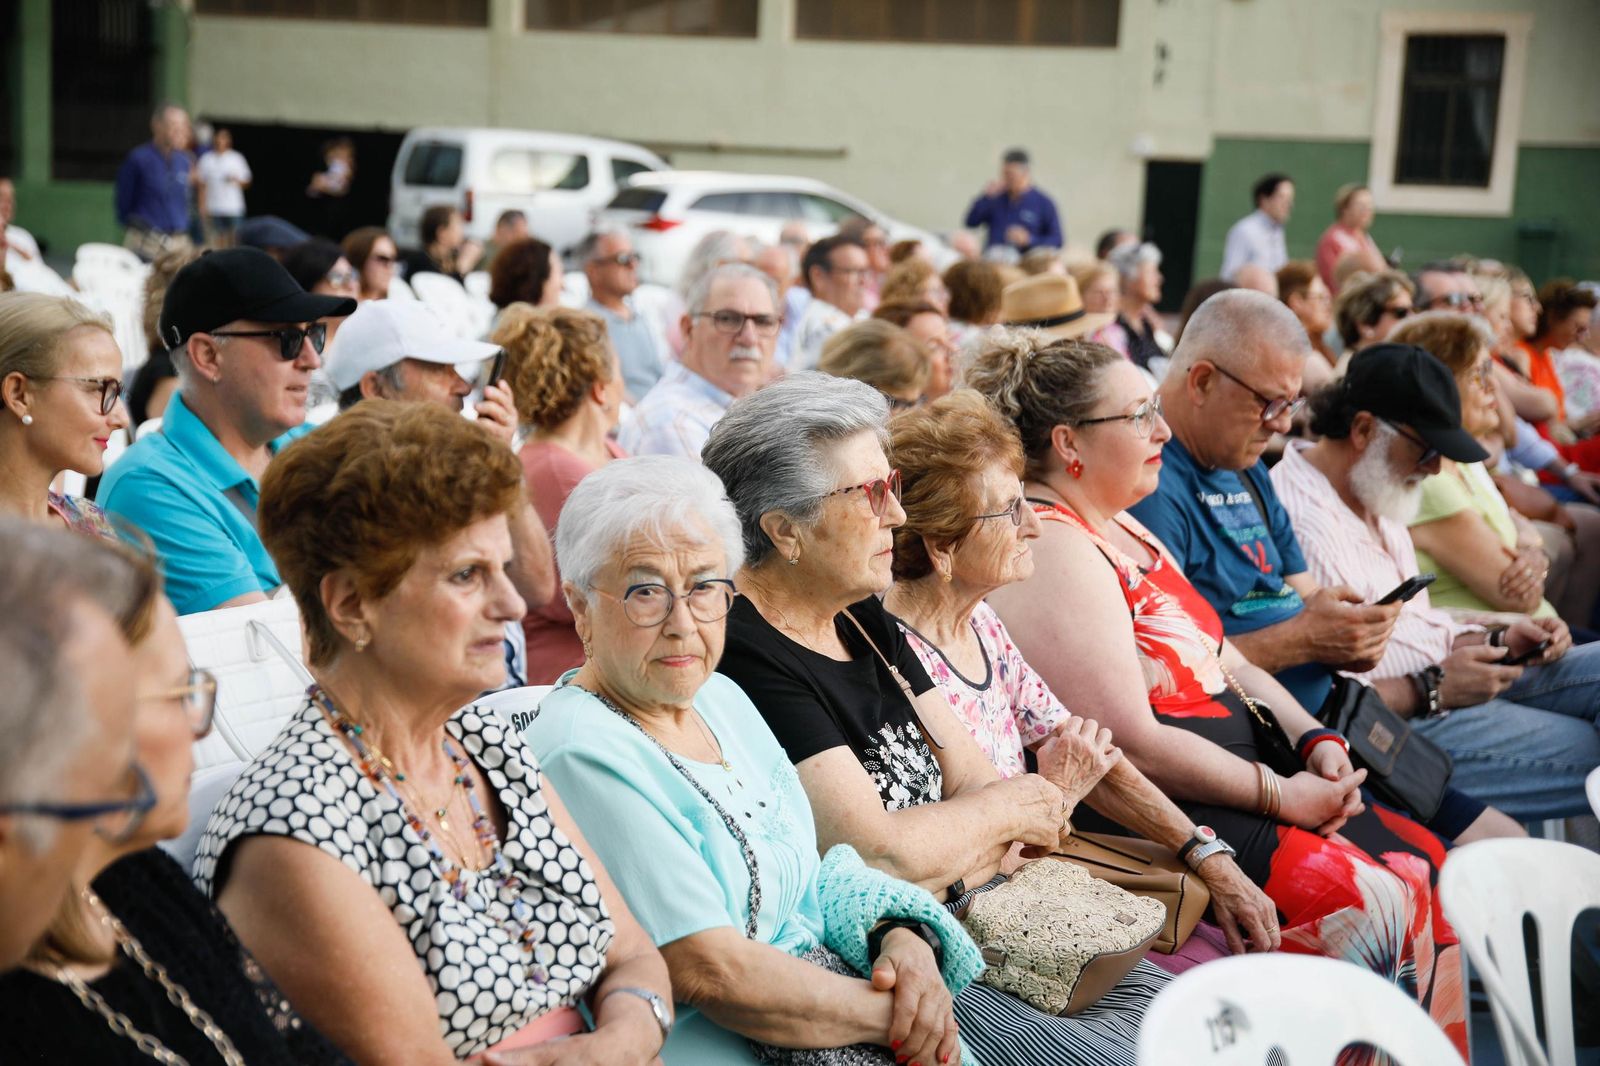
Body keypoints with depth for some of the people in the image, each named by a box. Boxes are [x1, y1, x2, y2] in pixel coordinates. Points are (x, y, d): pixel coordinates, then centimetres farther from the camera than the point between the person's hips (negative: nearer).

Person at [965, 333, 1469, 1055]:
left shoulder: (1119, 527, 17)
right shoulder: (1053, 551, -16)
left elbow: (1224, 661, 20)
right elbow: (1134, 746, -20)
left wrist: (1315, 742, 4)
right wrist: (1279, 796, -13)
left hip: (1235, 783, 10)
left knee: (1423, 862, 1)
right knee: (1364, 897, -23)